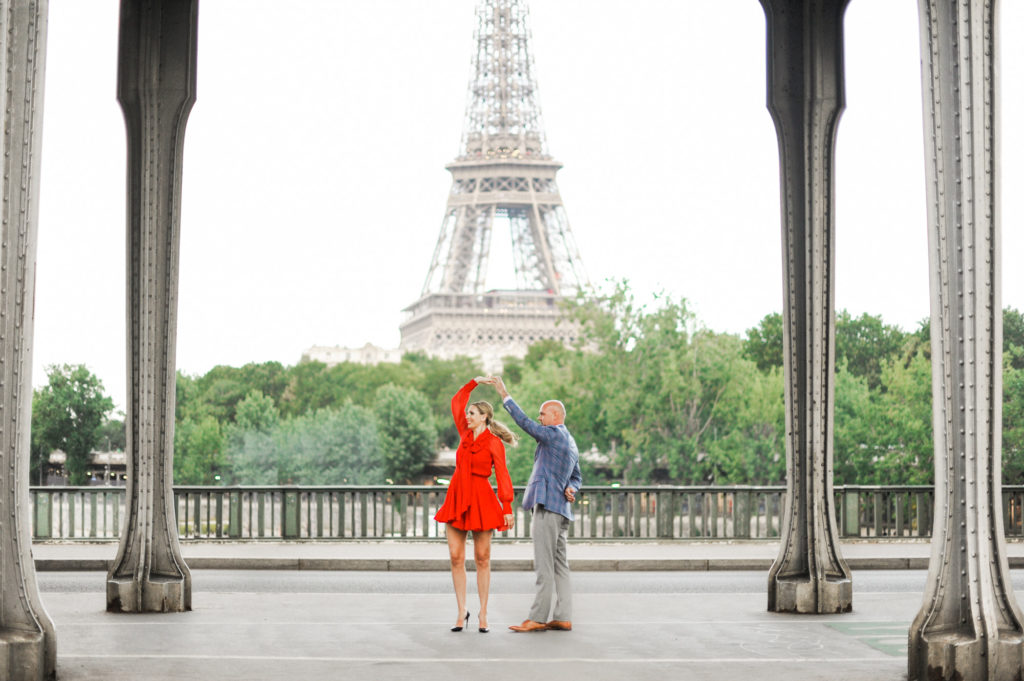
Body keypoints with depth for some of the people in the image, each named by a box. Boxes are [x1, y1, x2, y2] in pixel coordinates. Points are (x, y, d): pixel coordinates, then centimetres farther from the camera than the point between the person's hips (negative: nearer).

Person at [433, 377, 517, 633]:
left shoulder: (494, 443, -4)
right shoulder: (466, 434, 11)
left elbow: (502, 476, -7)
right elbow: (456, 402, 19)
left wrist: (507, 508, -13)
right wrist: (474, 383, 18)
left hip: (481, 500, -5)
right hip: (457, 498, 5)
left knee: (482, 559, 1)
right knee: (456, 558, 1)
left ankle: (483, 614, 6)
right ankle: (462, 612, 7)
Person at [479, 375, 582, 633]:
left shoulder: (554, 435, -8)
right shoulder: (571, 443, 22)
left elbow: (524, 422, -14)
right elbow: (577, 477, 28)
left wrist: (504, 394, -10)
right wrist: (571, 489, 5)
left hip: (548, 507, -10)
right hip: (561, 509, 10)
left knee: (544, 566, -10)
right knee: (559, 565, 8)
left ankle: (538, 618, -10)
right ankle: (562, 618, 6)